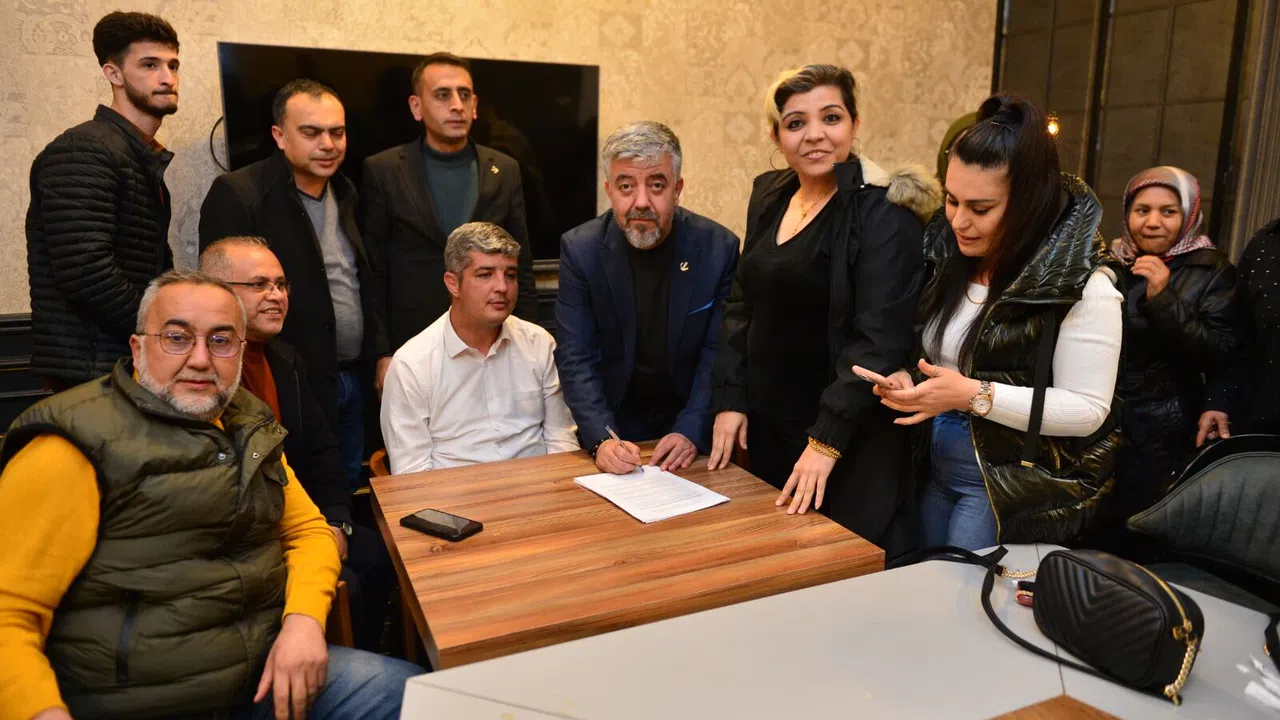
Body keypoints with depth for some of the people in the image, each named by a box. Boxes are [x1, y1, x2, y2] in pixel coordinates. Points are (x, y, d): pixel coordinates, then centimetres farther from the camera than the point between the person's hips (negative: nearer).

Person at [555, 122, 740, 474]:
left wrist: (691, 431, -19)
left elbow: (717, 352, -7)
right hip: (612, 423, 0)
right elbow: (575, 358, -11)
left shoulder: (718, 247, -9)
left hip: (690, 428, 0)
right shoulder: (580, 248, -9)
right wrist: (602, 439, -23)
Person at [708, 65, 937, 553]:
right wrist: (729, 399, 3)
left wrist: (827, 439, -22)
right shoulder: (770, 197, 7)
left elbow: (879, 339, -20)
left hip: (848, 438, -6)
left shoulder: (884, 213, -14)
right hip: (765, 426, 7)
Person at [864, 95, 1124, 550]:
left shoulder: (1080, 282, -16)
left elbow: (1087, 411, -18)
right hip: (935, 466, 6)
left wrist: (974, 396, -25)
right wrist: (906, 380, -9)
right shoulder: (948, 253, 2)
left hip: (1018, 488, -6)